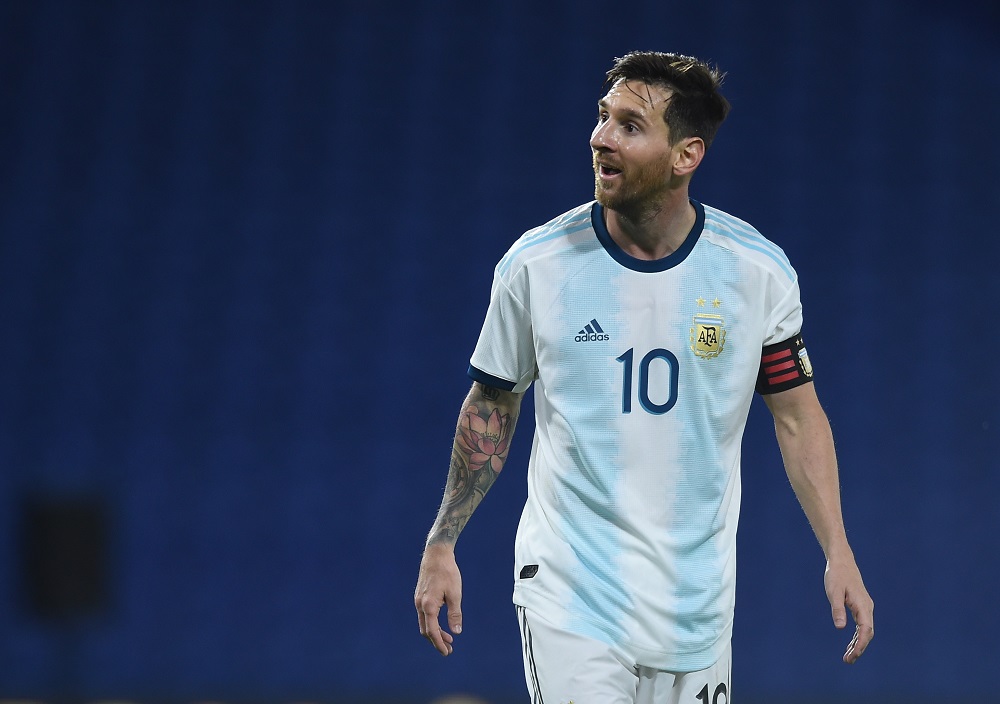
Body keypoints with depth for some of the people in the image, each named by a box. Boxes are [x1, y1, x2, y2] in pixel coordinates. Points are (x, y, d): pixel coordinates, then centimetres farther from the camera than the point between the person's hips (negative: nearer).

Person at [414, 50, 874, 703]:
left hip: (696, 596, 2)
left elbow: (798, 414, 5)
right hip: (568, 593, -2)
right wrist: (442, 546, 5)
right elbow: (492, 406, 7)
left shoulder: (759, 270, -3)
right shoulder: (536, 262, -4)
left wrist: (839, 553, -3)